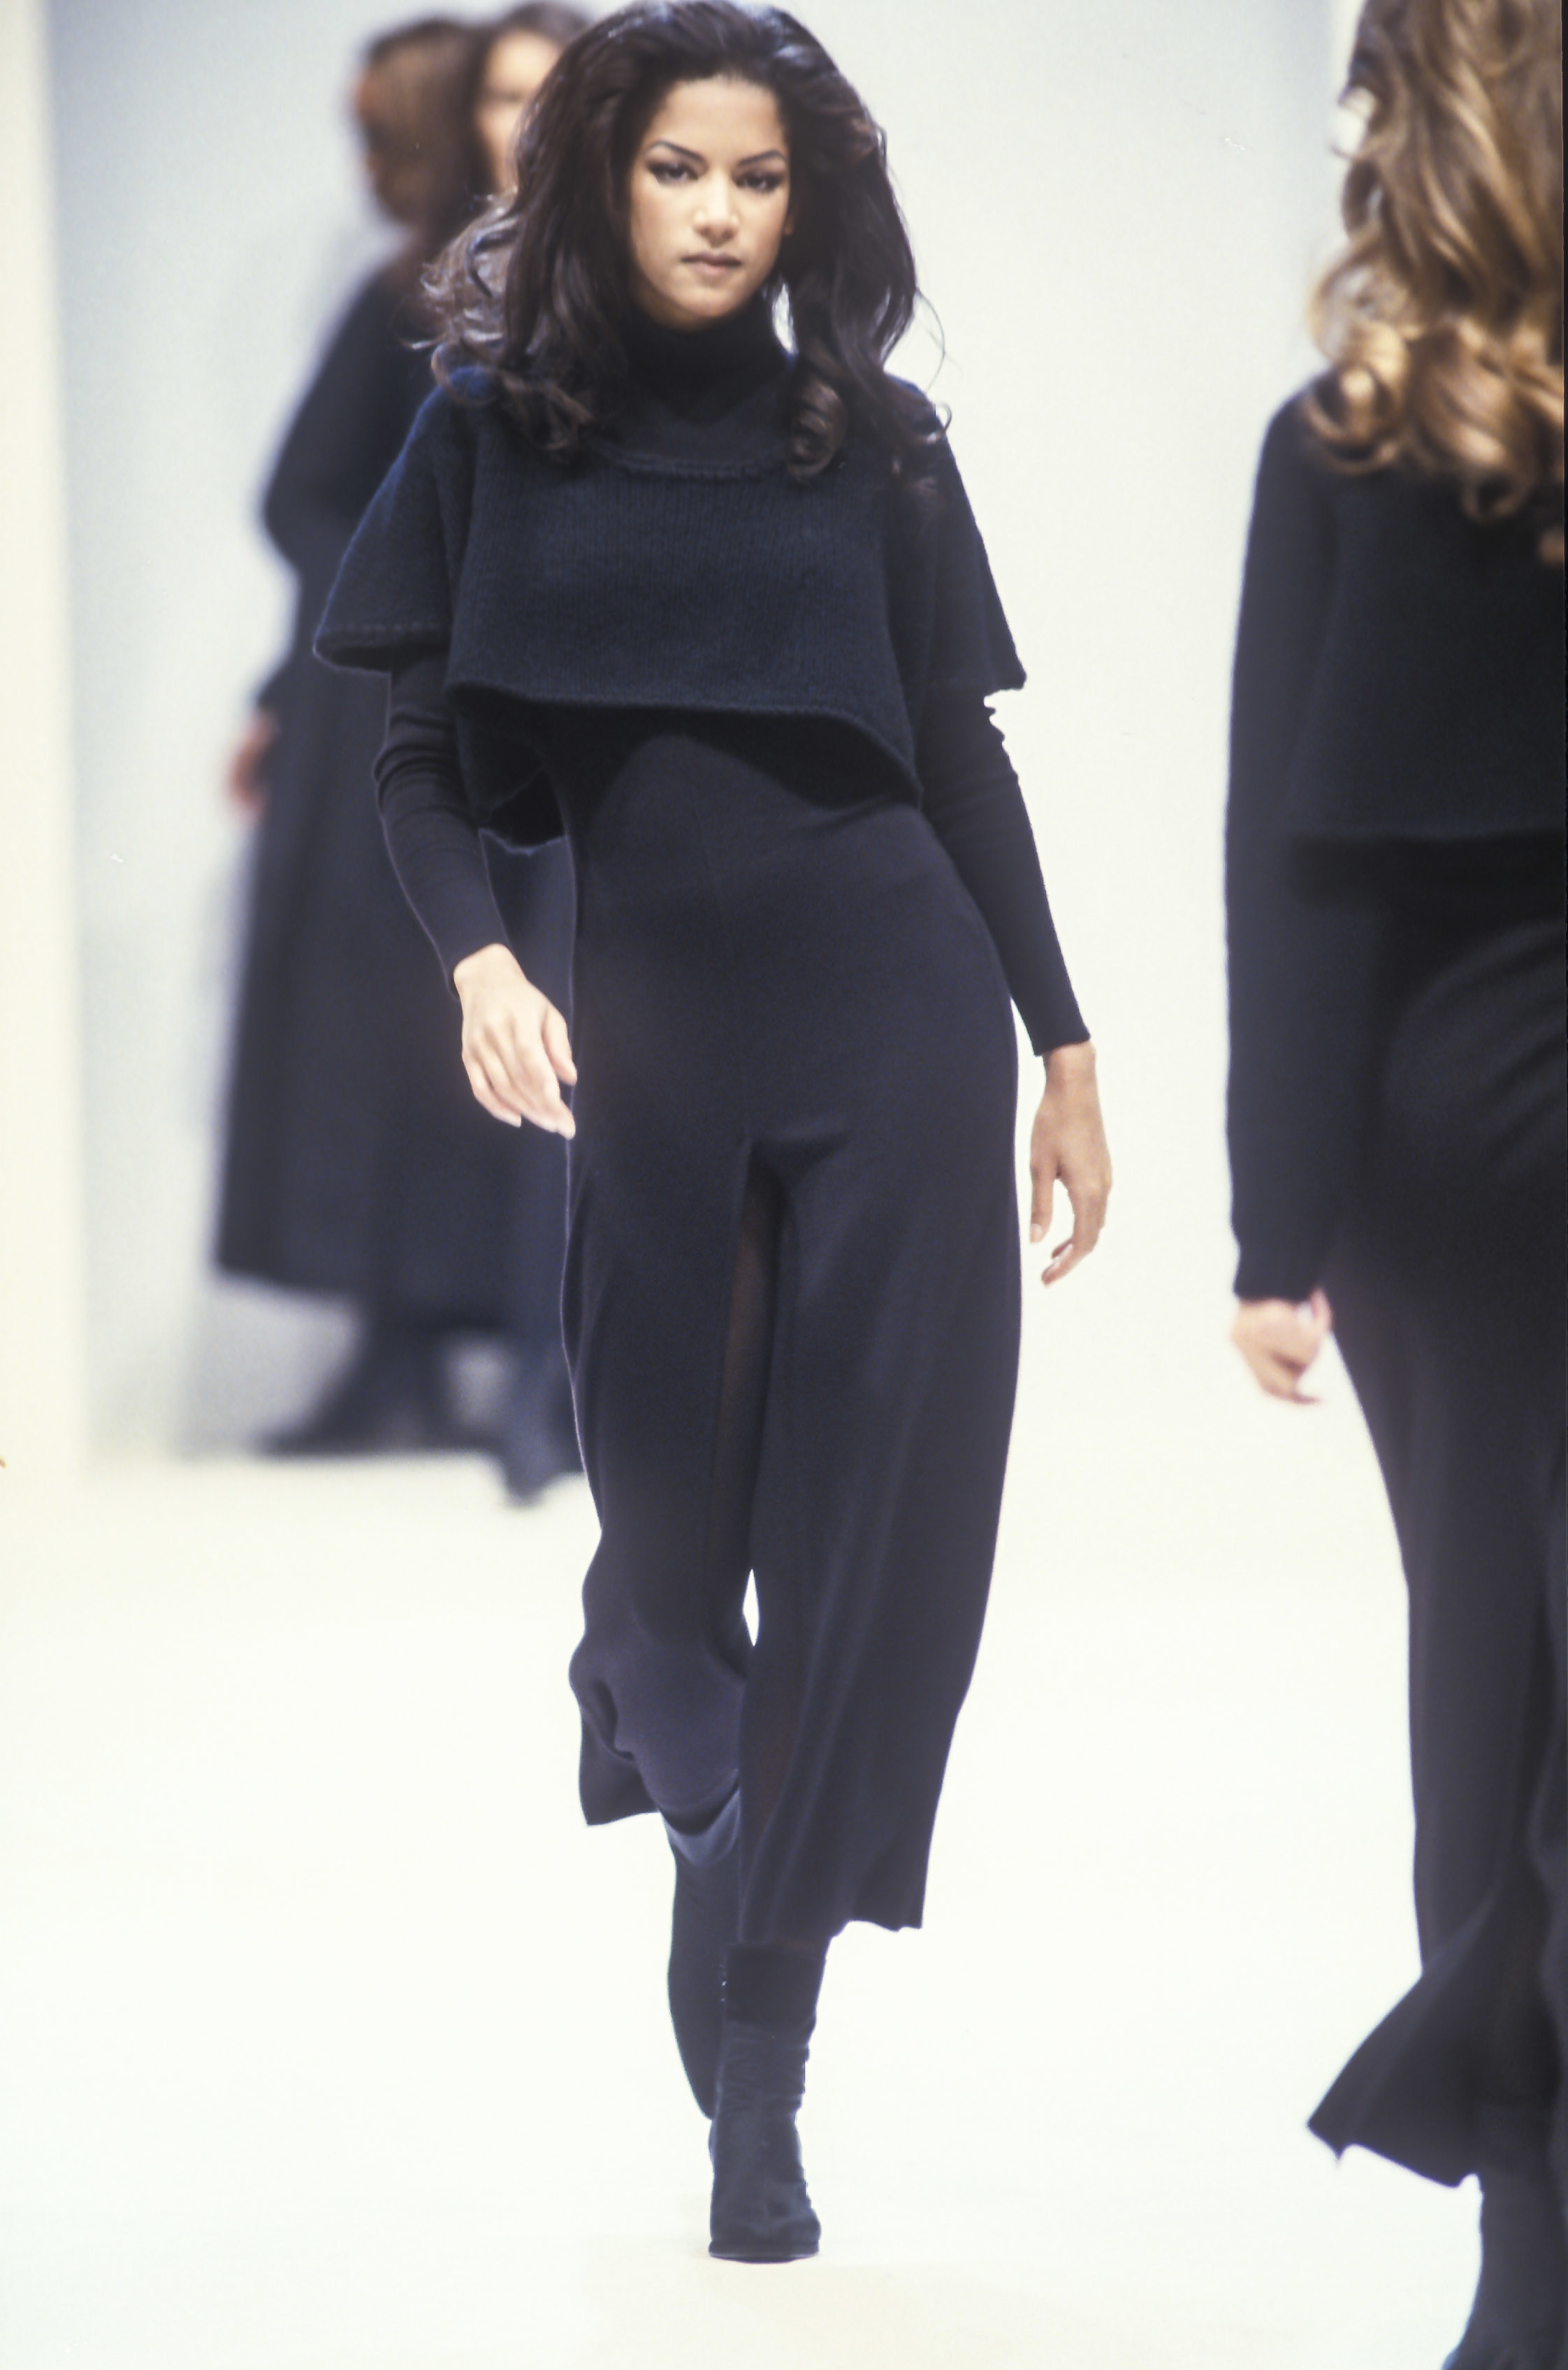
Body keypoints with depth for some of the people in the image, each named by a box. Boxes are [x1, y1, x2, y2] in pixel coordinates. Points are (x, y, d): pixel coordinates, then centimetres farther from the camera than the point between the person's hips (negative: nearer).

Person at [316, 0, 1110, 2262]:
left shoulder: (872, 443, 7)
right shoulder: (497, 433, 5)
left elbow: (964, 757, 10)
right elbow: (422, 753, 3)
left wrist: (1066, 1046, 8)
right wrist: (478, 958, -15)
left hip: (896, 1012, 0)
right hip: (654, 1033, 0)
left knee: (872, 1519, -2)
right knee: (668, 1489, 1)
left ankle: (759, 2071, 5)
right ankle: (683, 1763, 35)